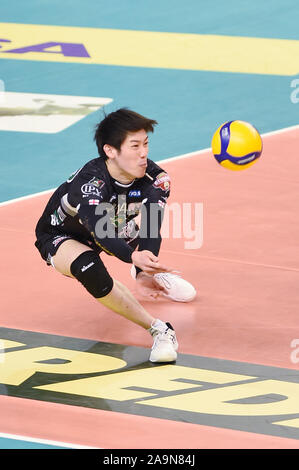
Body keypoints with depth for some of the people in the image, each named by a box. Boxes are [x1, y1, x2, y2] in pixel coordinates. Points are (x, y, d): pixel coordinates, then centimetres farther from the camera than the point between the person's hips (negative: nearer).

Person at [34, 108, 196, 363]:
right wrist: (134, 257, -74)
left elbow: (151, 231, -34)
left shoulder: (153, 177, -26)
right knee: (91, 270, -38)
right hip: (59, 236, -6)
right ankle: (159, 330, -30)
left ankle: (156, 272, 16)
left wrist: (145, 271, -51)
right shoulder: (89, 182, -40)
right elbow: (101, 231, -56)